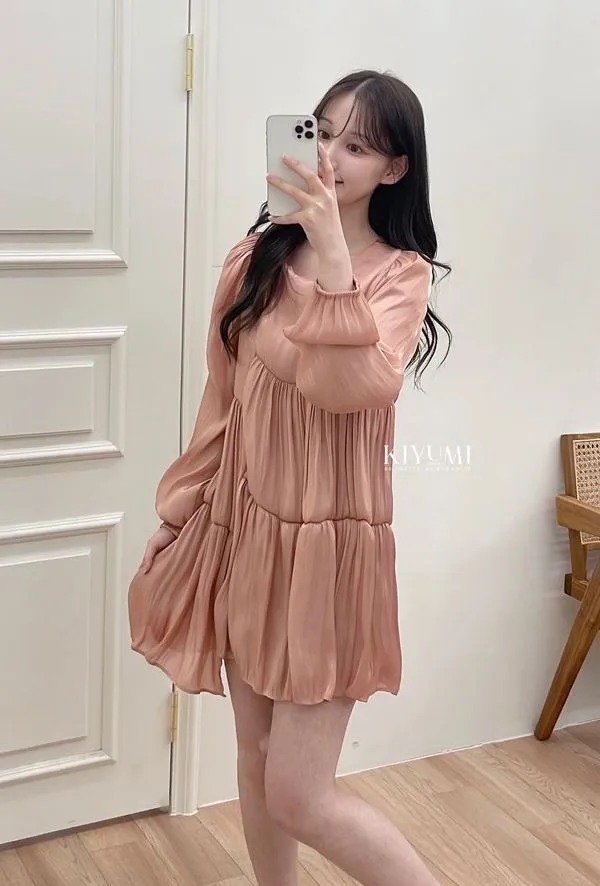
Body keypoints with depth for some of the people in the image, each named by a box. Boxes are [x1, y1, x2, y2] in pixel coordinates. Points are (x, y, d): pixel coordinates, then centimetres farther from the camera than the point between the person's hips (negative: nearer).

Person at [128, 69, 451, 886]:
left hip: (325, 542, -5)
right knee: (258, 761, 17)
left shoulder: (400, 272, -8)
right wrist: (181, 515, 10)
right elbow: (222, 401, 10)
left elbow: (352, 390, -26)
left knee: (299, 796, -3)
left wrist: (332, 255, -28)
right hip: (241, 531, 5)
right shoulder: (256, 256, 5)